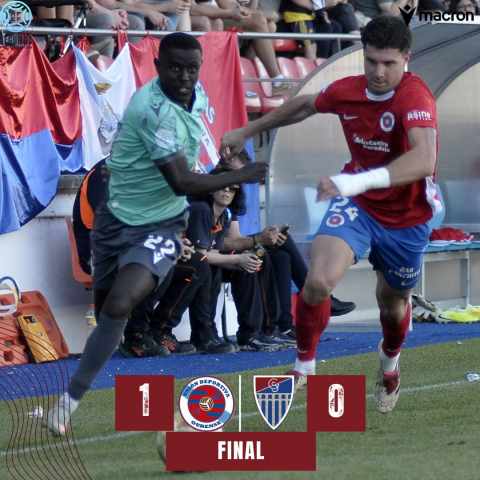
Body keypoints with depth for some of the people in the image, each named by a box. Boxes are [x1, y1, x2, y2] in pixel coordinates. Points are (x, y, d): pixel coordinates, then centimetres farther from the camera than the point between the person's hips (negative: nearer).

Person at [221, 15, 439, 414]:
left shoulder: (415, 97, -29)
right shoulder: (347, 91, -11)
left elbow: (424, 159, -47)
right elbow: (305, 105, 14)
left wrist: (360, 181, -59)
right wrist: (248, 131, 21)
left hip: (406, 220, -2)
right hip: (356, 204, 2)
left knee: (393, 305, 18)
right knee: (319, 280, -23)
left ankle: (389, 363, 54)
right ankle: (304, 367, -1)